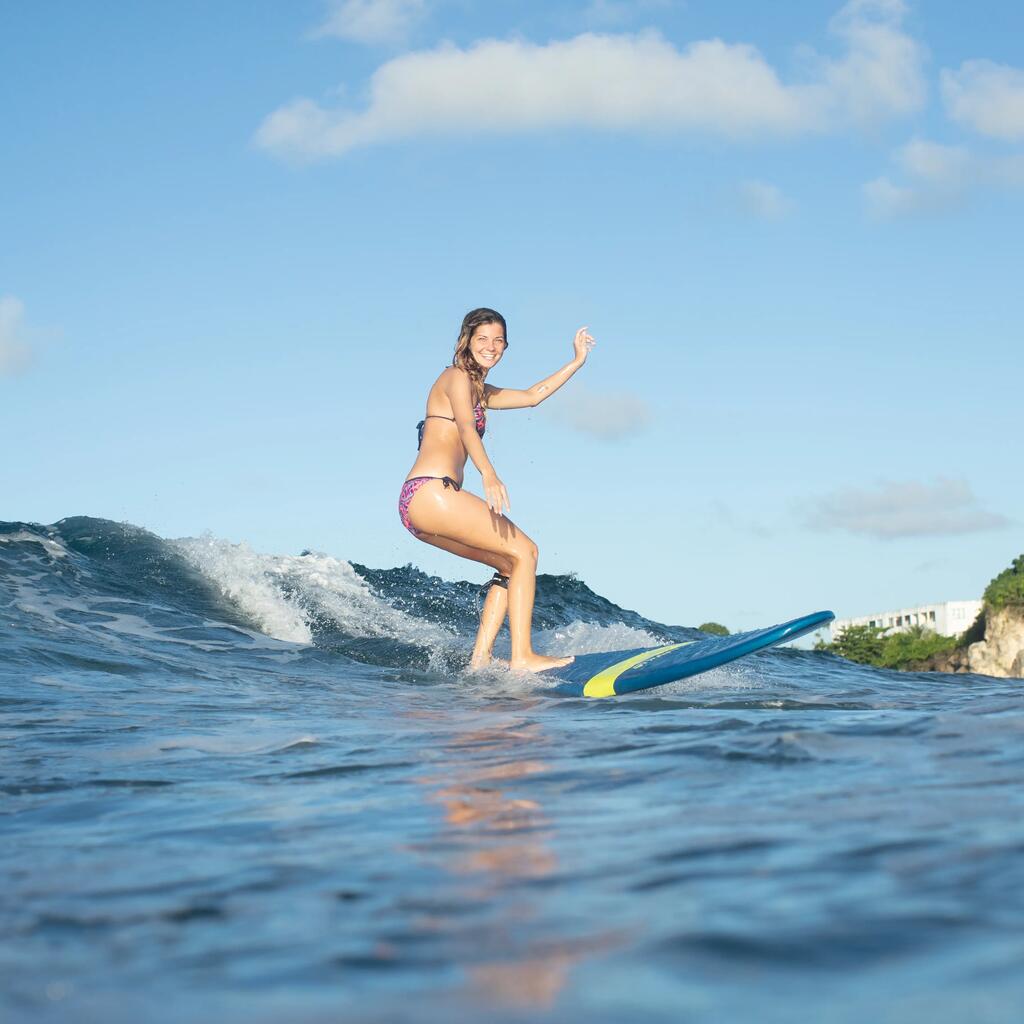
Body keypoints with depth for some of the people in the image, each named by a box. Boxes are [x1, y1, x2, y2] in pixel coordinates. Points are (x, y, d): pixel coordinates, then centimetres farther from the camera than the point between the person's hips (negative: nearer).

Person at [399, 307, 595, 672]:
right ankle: (522, 657, -14)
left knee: (511, 565, 13)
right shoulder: (457, 377, -2)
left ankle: (480, 661, 5)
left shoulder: (481, 391, 26)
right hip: (430, 491, -10)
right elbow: (466, 428, -21)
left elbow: (533, 396, 38)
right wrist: (489, 476, -38)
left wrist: (577, 361, 40)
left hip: (418, 505, 10)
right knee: (524, 552, -8)